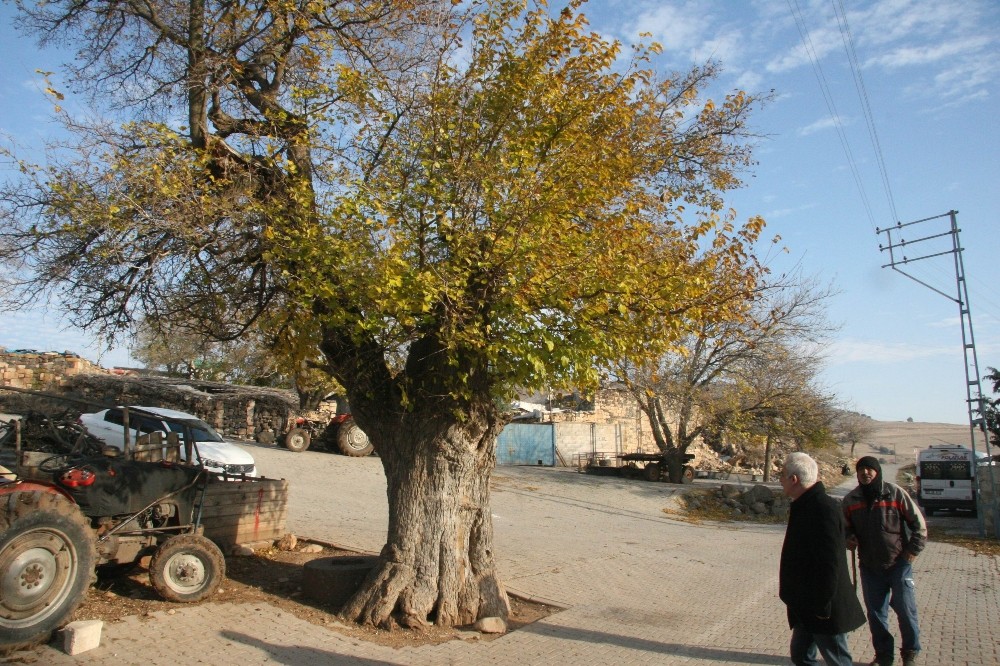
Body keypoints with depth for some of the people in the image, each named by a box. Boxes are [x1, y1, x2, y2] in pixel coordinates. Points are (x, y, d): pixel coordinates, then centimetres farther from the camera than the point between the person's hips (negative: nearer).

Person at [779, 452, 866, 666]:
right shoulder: (805, 506, 8)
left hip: (823, 609, -10)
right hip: (806, 607, 10)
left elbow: (828, 563, -27)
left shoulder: (823, 509, -24)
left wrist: (823, 606, -23)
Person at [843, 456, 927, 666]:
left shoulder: (895, 493, -8)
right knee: (875, 612, 9)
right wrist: (848, 539, -4)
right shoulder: (851, 499, 1)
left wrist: (913, 550, -4)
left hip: (899, 563, -3)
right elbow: (845, 527, 16)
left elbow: (918, 523, 0)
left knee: (905, 609, 2)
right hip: (869, 567, 3)